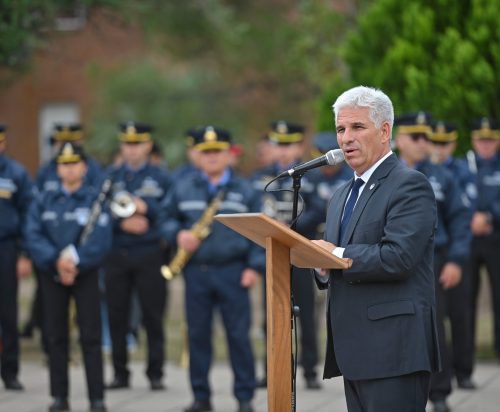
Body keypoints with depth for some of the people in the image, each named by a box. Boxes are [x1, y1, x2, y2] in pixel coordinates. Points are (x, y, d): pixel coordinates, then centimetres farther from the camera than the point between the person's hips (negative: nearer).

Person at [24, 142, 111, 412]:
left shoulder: (95, 199, 0)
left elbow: (101, 240, -11)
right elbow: (33, 237, -3)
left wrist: (76, 261, -20)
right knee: (56, 336, 5)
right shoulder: (44, 202, 8)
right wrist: (56, 261, -17)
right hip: (51, 275, 3)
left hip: (85, 275, -3)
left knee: (90, 336, -4)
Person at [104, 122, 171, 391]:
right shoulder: (110, 177, 10)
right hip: (116, 255, 2)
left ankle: (156, 374, 5)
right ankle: (120, 373, 10)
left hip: (149, 255, -2)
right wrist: (122, 223, -13)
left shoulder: (160, 178, 6)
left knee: (153, 316, -1)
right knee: (117, 316, 2)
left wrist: (146, 208, -17)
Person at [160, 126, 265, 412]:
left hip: (232, 273, -2)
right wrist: (178, 235, -7)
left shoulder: (245, 191, 5)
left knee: (239, 335, -1)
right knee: (198, 335, 4)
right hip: (196, 271, 2)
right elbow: (168, 219, 15)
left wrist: (255, 267, -5)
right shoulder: (183, 189, 10)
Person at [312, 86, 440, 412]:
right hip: (356, 352, 9)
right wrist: (323, 268, 3)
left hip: (393, 349, -9)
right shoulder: (343, 195, 21)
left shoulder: (410, 185, -7)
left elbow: (398, 257, -20)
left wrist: (337, 256, -10)